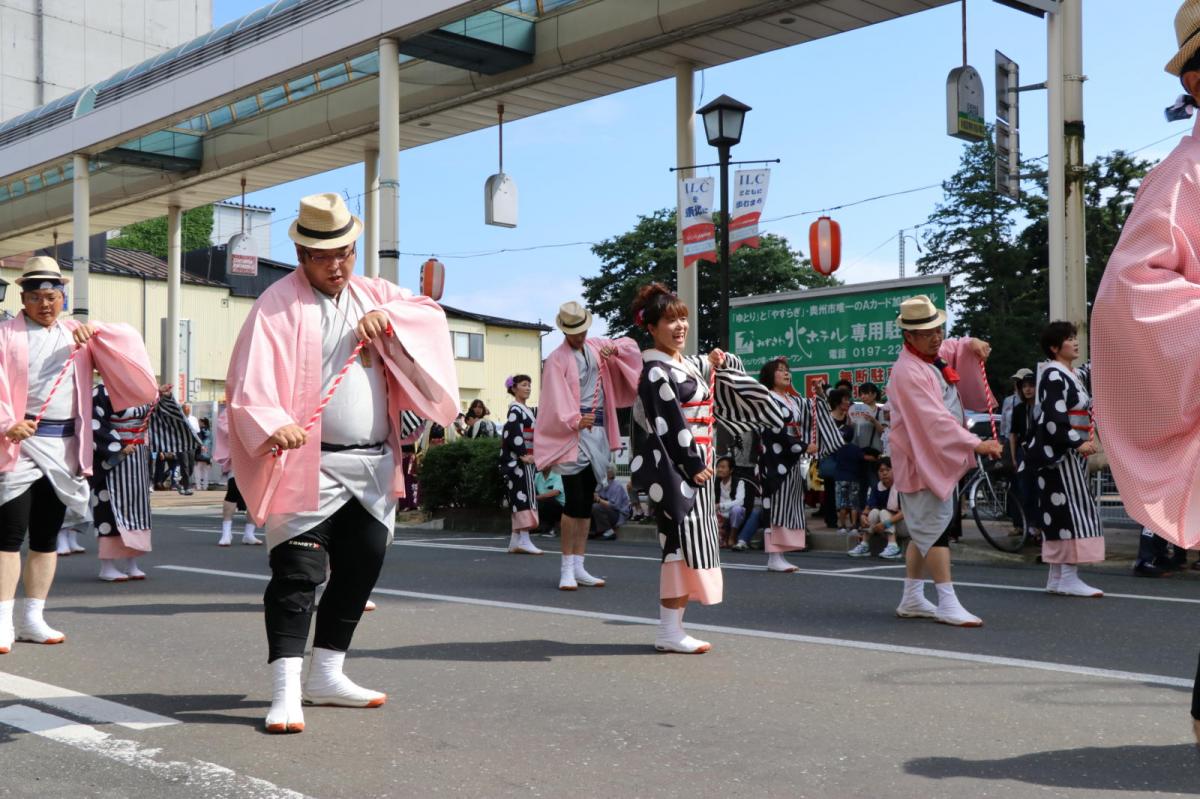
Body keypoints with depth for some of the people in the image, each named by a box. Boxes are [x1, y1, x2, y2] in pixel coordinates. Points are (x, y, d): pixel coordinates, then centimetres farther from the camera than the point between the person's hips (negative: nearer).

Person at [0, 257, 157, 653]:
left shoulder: (77, 334, 14)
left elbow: (125, 351, 6)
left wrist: (94, 331, -11)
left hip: (65, 446, 4)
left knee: (46, 535, 10)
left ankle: (32, 619, 18)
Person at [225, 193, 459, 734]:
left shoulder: (373, 295, 15)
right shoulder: (279, 304, -4)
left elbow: (432, 315, 8)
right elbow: (251, 383, -14)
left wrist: (388, 318, -11)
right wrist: (273, 426, -33)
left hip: (374, 466, 7)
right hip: (310, 466, -6)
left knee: (361, 569, 12)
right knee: (297, 573, -9)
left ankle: (326, 676, 25)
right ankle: (286, 692, -7)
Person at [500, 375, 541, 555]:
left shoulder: (525, 410, 20)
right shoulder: (515, 409, -8)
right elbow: (514, 434, -18)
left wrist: (532, 456, 16)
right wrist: (523, 455, -21)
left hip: (525, 460, 10)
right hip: (518, 460, -10)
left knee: (519, 499, 8)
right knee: (523, 497, -13)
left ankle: (515, 541, 9)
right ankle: (524, 540, -17)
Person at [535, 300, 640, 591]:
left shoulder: (595, 347, 13)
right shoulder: (557, 359, -6)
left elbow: (630, 345, 21)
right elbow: (556, 401, -15)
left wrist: (614, 349, 0)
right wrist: (575, 421, -30)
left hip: (597, 432, 7)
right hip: (573, 436, -7)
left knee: (586, 502, 9)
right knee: (575, 502, -11)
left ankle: (578, 567, 14)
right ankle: (567, 569, -5)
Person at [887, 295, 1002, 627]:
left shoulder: (934, 353, 7)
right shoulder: (908, 372, -21)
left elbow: (957, 350, 30)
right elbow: (936, 419, -28)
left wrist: (973, 344, 5)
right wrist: (977, 445, -31)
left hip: (940, 457, 10)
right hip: (921, 458, -10)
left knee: (925, 530, 13)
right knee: (935, 525, -9)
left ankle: (912, 599, 22)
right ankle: (948, 604, -8)